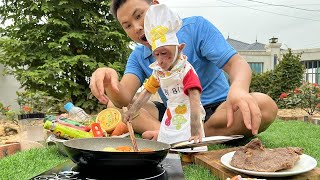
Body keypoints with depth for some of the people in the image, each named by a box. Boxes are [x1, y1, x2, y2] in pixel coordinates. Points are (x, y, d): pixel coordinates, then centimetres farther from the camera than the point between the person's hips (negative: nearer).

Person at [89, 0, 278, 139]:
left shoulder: (196, 27, -8)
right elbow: (124, 100, -15)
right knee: (113, 105, -11)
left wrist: (238, 88, -42)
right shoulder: (137, 57, 2)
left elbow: (236, 63, -17)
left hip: (216, 110, -2)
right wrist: (109, 82, -40)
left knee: (265, 105, -32)